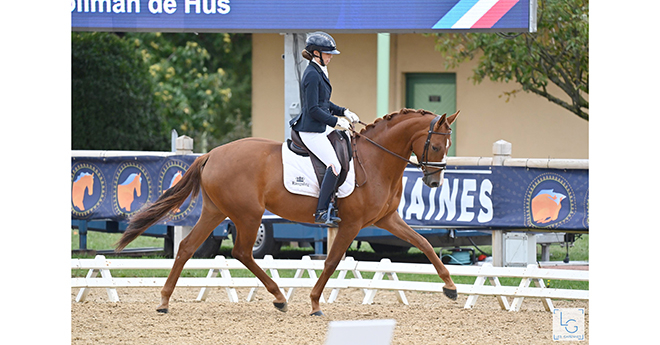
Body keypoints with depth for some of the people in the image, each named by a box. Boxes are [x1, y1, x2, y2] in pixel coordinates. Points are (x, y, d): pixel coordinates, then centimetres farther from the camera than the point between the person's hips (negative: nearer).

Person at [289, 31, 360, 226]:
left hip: (321, 127, 11)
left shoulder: (319, 73, 14)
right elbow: (313, 109, -21)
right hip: (312, 131, -11)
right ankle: (322, 213, -18)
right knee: (334, 165, -18)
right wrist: (336, 121, -16)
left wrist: (343, 112, 13)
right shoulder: (312, 75, -17)